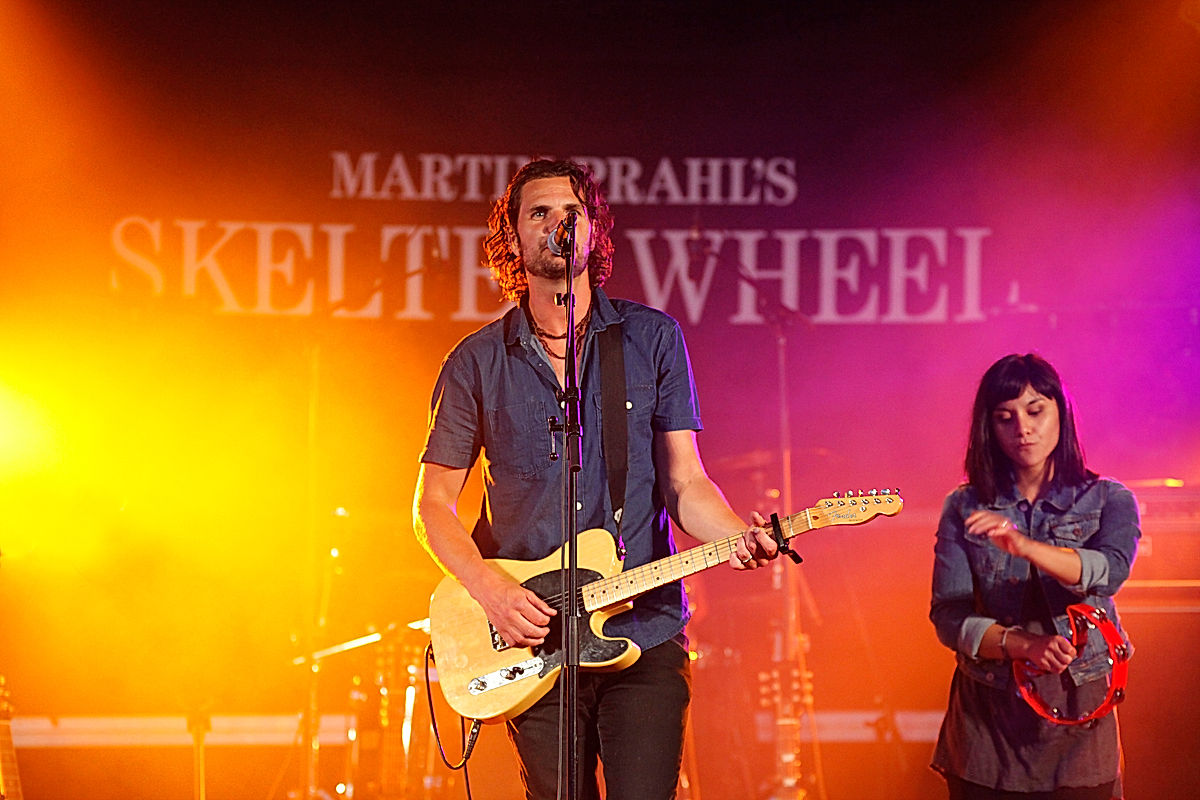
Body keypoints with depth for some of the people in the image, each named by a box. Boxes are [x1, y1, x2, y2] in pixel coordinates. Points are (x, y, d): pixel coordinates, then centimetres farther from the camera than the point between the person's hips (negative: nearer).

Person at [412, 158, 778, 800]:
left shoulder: (652, 339, 6)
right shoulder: (477, 362, 5)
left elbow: (684, 482, 5)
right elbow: (433, 501, 8)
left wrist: (740, 538, -15)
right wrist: (488, 589, -9)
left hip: (644, 632, 0)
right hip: (532, 644, 1)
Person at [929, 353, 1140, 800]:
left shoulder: (1108, 500, 1)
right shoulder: (964, 508, 3)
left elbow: (1110, 570, -20)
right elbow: (948, 616, -5)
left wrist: (1025, 546, -36)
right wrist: (1022, 645, -23)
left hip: (1078, 714, -1)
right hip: (987, 717, 1)